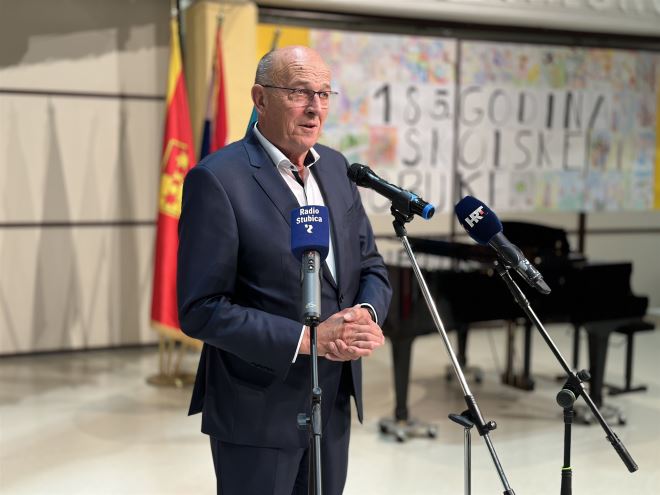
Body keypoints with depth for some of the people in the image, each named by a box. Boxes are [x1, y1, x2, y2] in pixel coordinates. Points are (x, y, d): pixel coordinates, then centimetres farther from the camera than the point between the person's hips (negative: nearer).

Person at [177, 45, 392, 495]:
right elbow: (200, 310, -18)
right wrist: (307, 338, -23)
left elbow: (371, 267, 10)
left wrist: (366, 316, -12)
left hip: (334, 403, 6)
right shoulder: (217, 179, -16)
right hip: (258, 410, -6)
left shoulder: (335, 166, 5)